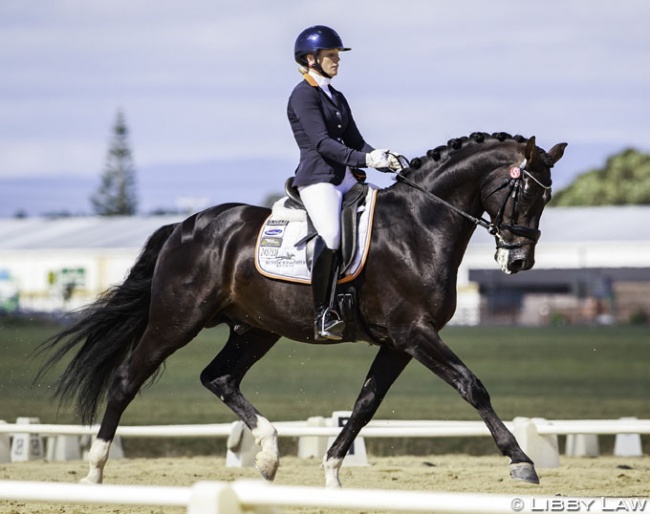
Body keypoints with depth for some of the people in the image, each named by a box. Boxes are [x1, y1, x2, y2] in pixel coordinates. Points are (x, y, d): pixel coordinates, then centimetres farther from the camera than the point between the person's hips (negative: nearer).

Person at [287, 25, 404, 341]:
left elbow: (354, 140, 18)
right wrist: (365, 159, -25)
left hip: (345, 179, 9)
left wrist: (386, 161, -1)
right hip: (316, 178, -9)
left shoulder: (337, 98, 22)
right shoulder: (304, 95, -5)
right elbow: (322, 143, -16)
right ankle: (323, 315, -30)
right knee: (331, 235, -31)